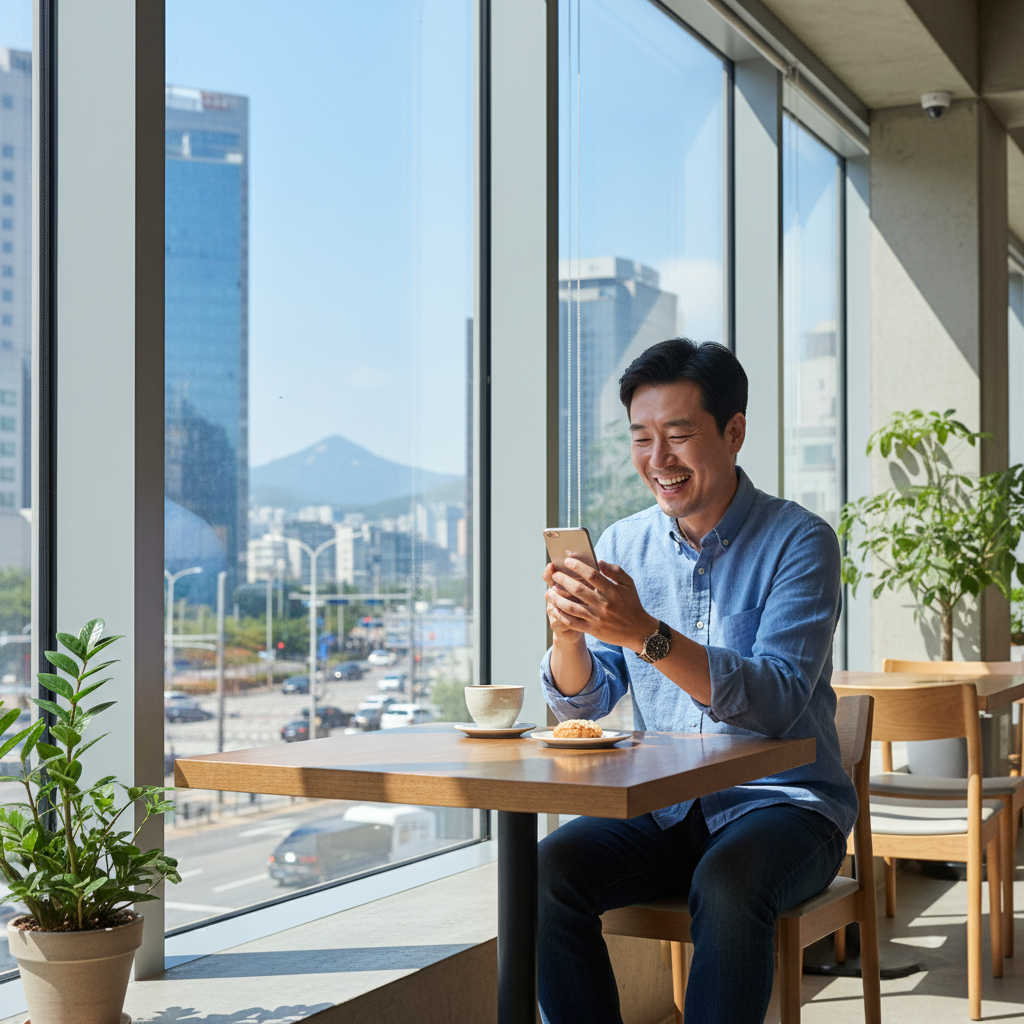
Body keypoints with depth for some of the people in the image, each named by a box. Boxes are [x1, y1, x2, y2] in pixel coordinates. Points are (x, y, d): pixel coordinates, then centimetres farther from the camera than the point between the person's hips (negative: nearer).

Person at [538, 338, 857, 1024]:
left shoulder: (799, 541, -8)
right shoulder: (623, 544, 6)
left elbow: (776, 702, -21)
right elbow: (584, 704, 4)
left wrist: (645, 633, -32)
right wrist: (568, 632, -18)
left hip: (782, 802, -4)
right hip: (662, 809, 4)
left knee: (727, 884, -34)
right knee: (550, 868, -21)